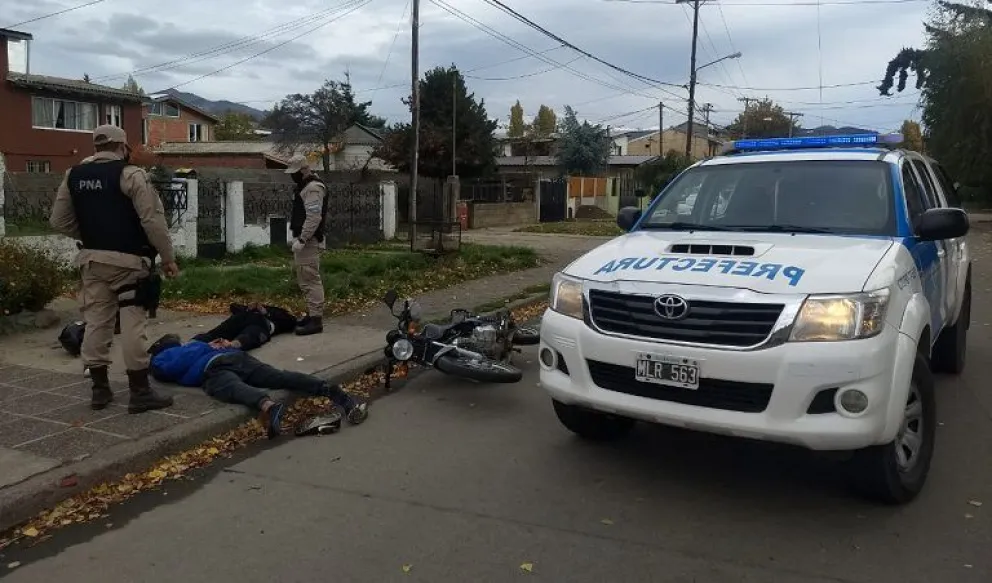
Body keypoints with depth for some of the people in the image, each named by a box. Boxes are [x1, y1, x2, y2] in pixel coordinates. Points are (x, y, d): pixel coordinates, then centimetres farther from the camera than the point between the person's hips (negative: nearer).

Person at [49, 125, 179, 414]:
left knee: (96, 322, 10)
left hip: (92, 260, 6)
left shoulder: (73, 176, 10)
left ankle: (100, 389, 18)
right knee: (132, 324, -4)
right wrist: (168, 257, -7)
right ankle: (140, 392, -2)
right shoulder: (130, 174, -10)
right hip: (128, 261, -6)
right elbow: (153, 221, -14)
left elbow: (59, 221, 12)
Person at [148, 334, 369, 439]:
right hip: (237, 357, 5)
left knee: (237, 389, -35)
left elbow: (168, 370, 15)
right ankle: (330, 390, -41)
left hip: (213, 369, -5)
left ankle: (266, 404, -69)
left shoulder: (158, 361, 30)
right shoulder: (191, 344, 44)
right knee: (281, 376, -17)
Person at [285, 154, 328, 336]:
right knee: (305, 280, 15)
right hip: (304, 240, 11)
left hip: (309, 242, -11)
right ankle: (312, 314, 23)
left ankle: (316, 320, -9)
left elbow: (314, 218, -24)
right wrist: (298, 238, 18)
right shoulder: (305, 186, 19)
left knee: (311, 280, -10)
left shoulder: (313, 188, -16)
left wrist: (301, 240, -23)